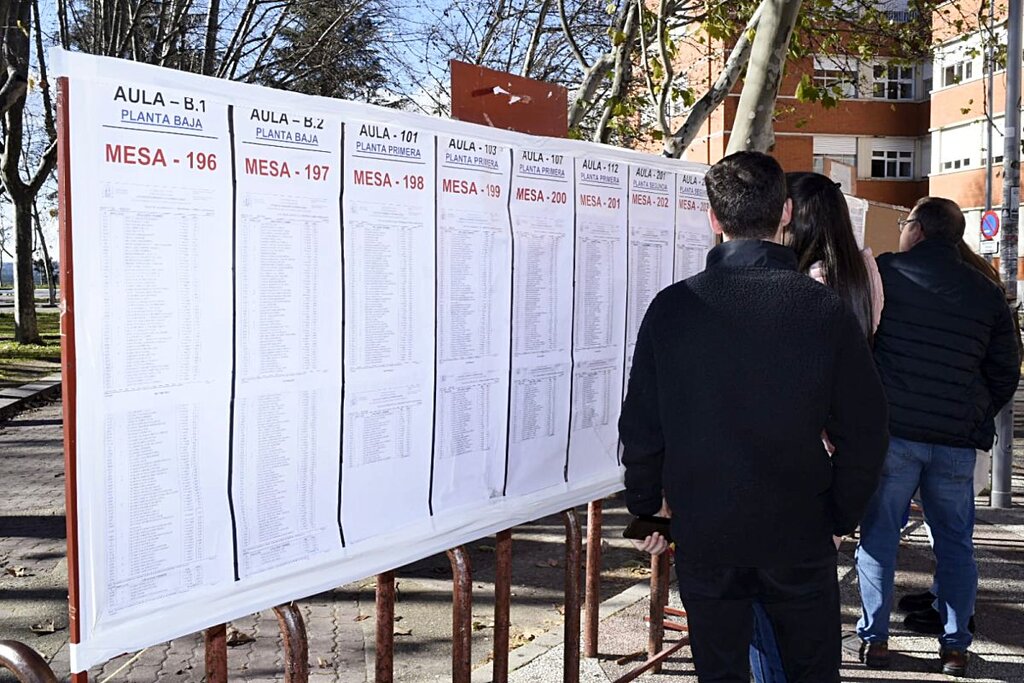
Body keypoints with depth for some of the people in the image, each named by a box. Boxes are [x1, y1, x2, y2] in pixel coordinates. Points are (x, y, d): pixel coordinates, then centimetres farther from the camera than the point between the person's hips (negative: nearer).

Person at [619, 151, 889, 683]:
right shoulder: (825, 309, -9)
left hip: (702, 536, 1)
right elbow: (864, 432, -4)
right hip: (800, 534, 0)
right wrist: (842, 516, 10)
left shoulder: (672, 307, -8)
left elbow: (641, 427, -3)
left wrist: (645, 510, 11)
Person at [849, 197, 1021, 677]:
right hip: (958, 439, 3)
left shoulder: (884, 272, -1)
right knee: (955, 542, 12)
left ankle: (873, 637, 11)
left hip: (892, 430, -3)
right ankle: (955, 645, 16)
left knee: (878, 534, 6)